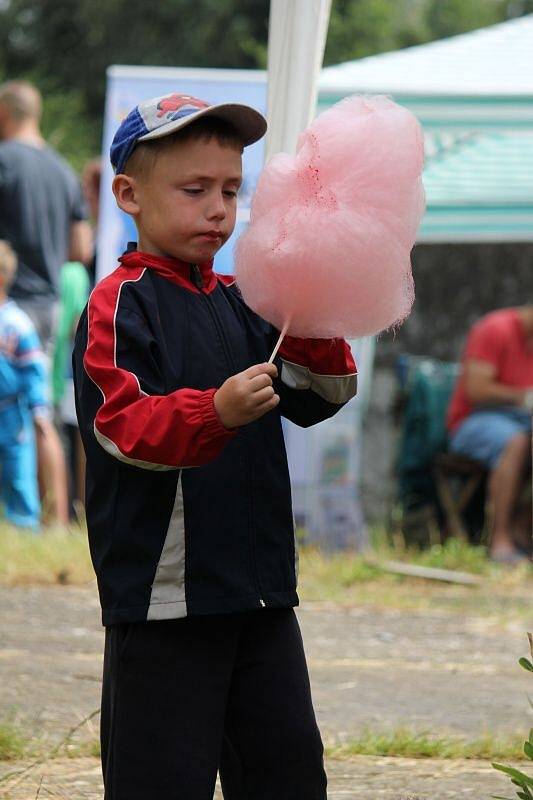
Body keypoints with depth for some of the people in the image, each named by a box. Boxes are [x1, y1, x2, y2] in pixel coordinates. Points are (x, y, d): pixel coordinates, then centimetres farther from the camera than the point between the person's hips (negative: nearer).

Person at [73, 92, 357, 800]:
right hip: (162, 598, -7)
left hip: (260, 591, 7)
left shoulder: (239, 303, 13)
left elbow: (318, 398, 10)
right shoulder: (119, 303, -9)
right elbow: (123, 426, -21)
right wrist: (217, 411, -36)